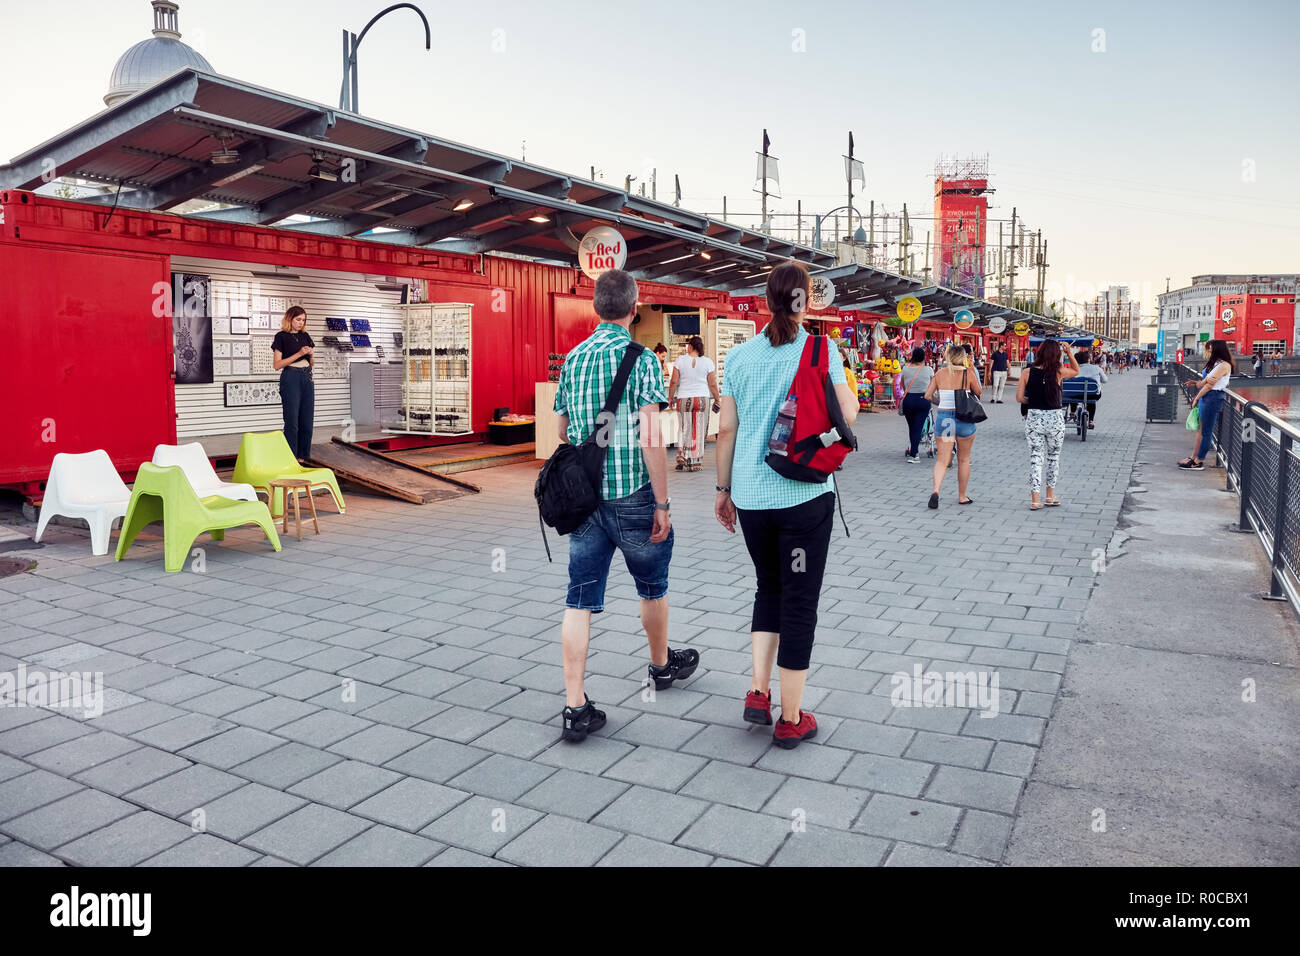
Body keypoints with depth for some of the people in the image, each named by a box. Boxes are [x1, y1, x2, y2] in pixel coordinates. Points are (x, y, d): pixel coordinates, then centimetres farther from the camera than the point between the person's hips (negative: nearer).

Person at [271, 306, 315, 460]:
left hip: (307, 378, 6)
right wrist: (299, 354, -15)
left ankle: (303, 456, 13)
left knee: (307, 420, 5)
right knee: (292, 421, -4)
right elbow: (277, 365, -9)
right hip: (291, 377, -5)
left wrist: (311, 355, -3)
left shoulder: (305, 336, 13)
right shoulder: (281, 336, -3)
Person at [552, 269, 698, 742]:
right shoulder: (641, 359, -10)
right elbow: (649, 439, -17)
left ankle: (575, 706, 4)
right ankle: (662, 664, 39)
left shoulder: (573, 358, 7)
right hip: (633, 495, -4)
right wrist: (662, 503, -12)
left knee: (580, 599, 5)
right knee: (652, 586, 18)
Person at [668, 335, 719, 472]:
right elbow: (712, 384, 0)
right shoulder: (707, 361, -1)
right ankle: (695, 463, 9)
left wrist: (670, 398, 6)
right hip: (702, 398, 0)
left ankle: (682, 459, 0)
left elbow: (674, 382, -4)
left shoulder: (680, 360, -3)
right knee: (698, 431, 6)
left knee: (684, 429, 10)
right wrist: (716, 400, 10)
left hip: (684, 399, 0)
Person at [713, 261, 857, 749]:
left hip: (750, 495, 4)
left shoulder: (740, 355, 3)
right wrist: (843, 379, 12)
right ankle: (791, 720, 14)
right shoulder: (819, 350, -6)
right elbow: (848, 413, -6)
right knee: (800, 601, 6)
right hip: (804, 494, -3)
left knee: (769, 588, 23)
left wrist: (724, 489, 13)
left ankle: (758, 691, 16)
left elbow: (726, 430, 4)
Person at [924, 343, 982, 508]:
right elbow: (979, 392, 8)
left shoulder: (940, 374, 0)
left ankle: (936, 491, -20)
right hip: (964, 419, -1)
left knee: (942, 460, 3)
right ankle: (962, 497, 23)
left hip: (943, 417, 1)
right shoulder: (968, 373, -7)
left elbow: (927, 395, 1)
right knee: (964, 460, 14)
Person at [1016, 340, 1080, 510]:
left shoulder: (1028, 373, -6)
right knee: (1053, 457, 16)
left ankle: (1035, 500, 1)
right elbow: (1076, 371, 15)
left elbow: (1019, 397, -4)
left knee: (1036, 457, 6)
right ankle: (1050, 496, 25)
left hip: (1033, 418, 0)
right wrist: (1069, 353, 8)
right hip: (1054, 418, 0)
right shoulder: (1059, 371, -6)